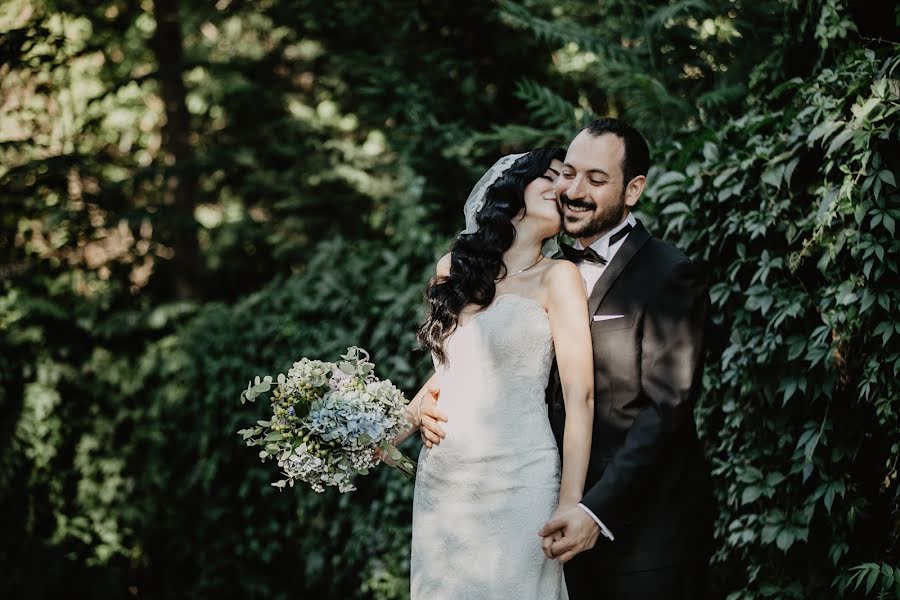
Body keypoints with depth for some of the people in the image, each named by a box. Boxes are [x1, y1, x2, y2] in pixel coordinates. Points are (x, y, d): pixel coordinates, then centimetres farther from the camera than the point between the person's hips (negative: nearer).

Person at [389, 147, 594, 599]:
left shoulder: (556, 278, -4)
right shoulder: (453, 270, 10)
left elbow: (579, 395, -9)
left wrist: (570, 506, -15)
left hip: (517, 483, -4)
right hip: (440, 480, 4)